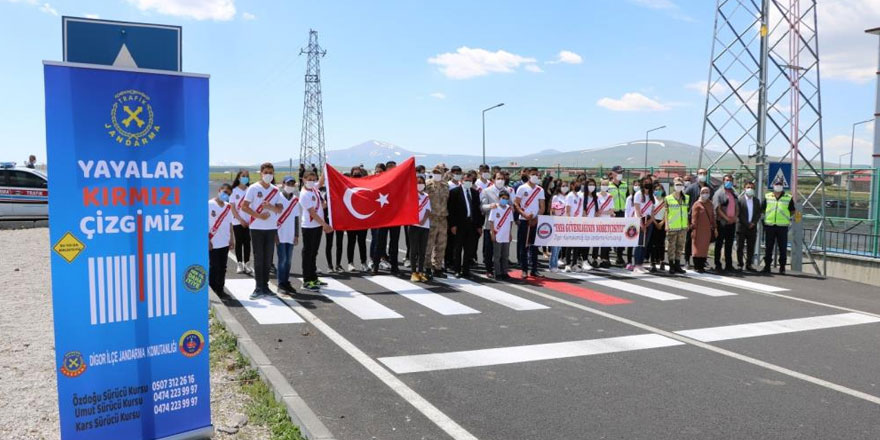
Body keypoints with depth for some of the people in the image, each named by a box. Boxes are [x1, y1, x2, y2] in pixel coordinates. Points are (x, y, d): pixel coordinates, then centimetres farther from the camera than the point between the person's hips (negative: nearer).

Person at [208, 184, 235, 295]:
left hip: (225, 243, 5)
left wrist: (231, 238, 8)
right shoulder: (209, 204, -7)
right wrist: (207, 240, -13)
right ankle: (212, 291, 9)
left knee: (222, 268, 9)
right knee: (214, 268, -1)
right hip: (213, 243, -5)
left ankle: (220, 291, 16)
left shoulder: (228, 206, 11)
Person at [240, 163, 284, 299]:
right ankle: (259, 287, 3)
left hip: (271, 228, 4)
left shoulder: (275, 190, 9)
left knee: (268, 258, 7)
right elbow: (244, 206, -6)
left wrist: (271, 207, -12)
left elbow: (280, 208, 10)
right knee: (258, 258, -2)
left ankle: (265, 285, 15)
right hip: (257, 228, -4)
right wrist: (259, 215, -16)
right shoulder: (253, 188, -3)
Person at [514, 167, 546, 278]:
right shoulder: (522, 188, 0)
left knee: (534, 245, 6)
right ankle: (524, 270, 5)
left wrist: (536, 218, -8)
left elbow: (542, 207, 7)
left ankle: (534, 270, 11)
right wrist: (524, 214, -18)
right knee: (523, 246, -1)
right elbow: (516, 204, -5)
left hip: (535, 221, 3)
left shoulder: (540, 190, 10)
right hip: (524, 220, -3)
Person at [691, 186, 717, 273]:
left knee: (705, 248, 8)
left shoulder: (711, 205, 11)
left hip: (708, 230, 5)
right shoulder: (697, 204, -5)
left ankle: (702, 266, 15)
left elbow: (713, 217, 15)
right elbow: (694, 217, -8)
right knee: (698, 247, -3)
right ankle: (697, 267, 1)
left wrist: (715, 228, 12)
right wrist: (693, 228, -14)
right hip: (699, 230, -5)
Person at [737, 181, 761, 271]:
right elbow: (738, 214, -6)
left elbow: (758, 214, 9)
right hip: (742, 227, -3)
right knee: (740, 247, 0)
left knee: (751, 248, 4)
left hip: (752, 227, 3)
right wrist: (747, 224, -10)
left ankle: (749, 265, 10)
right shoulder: (740, 199, -1)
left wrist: (753, 223, -7)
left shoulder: (757, 201, 12)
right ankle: (739, 264, 6)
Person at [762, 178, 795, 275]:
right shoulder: (767, 197, 7)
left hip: (782, 227, -1)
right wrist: (768, 216, 5)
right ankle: (767, 266, 15)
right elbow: (762, 209, 15)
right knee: (768, 248, 7)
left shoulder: (788, 198, 2)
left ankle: (782, 267, 9)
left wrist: (785, 217, 0)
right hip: (769, 226, 2)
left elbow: (792, 211, 10)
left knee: (783, 248, 1)